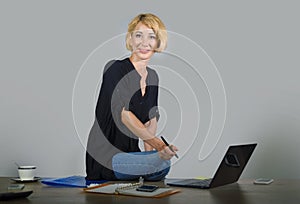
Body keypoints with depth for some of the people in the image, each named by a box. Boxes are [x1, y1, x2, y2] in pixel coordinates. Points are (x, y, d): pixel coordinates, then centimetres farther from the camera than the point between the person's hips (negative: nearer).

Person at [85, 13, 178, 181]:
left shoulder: (152, 76, 12)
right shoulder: (115, 68, -12)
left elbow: (152, 120, 11)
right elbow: (124, 114, -24)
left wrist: (150, 149, -9)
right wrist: (159, 145, -36)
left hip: (130, 154, 8)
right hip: (105, 159, -7)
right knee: (163, 163, -28)